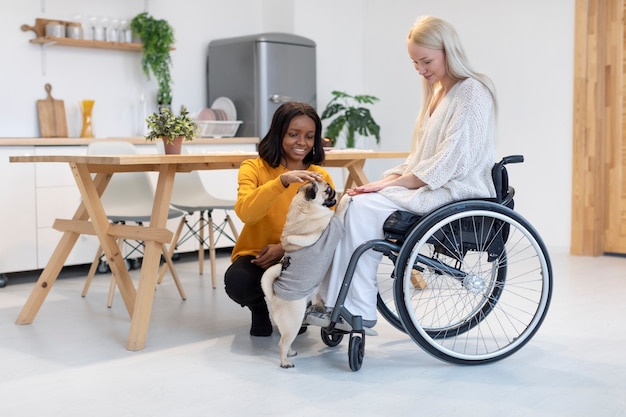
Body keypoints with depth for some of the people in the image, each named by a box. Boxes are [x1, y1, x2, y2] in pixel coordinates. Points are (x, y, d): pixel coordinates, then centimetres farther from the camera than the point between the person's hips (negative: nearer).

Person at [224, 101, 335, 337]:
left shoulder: (321, 177, 0)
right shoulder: (254, 168, -8)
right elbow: (245, 213, -27)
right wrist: (282, 181, -42)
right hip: (255, 256, -1)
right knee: (237, 281, -34)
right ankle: (260, 309, 4)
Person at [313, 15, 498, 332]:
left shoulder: (472, 92, -9)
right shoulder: (437, 92, 18)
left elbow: (449, 163, -18)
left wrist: (390, 184, -16)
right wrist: (388, 179, 0)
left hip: (456, 193, -9)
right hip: (430, 187, 9)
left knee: (361, 207, -21)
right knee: (353, 203, -9)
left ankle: (358, 311, -15)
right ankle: (336, 303, -13)